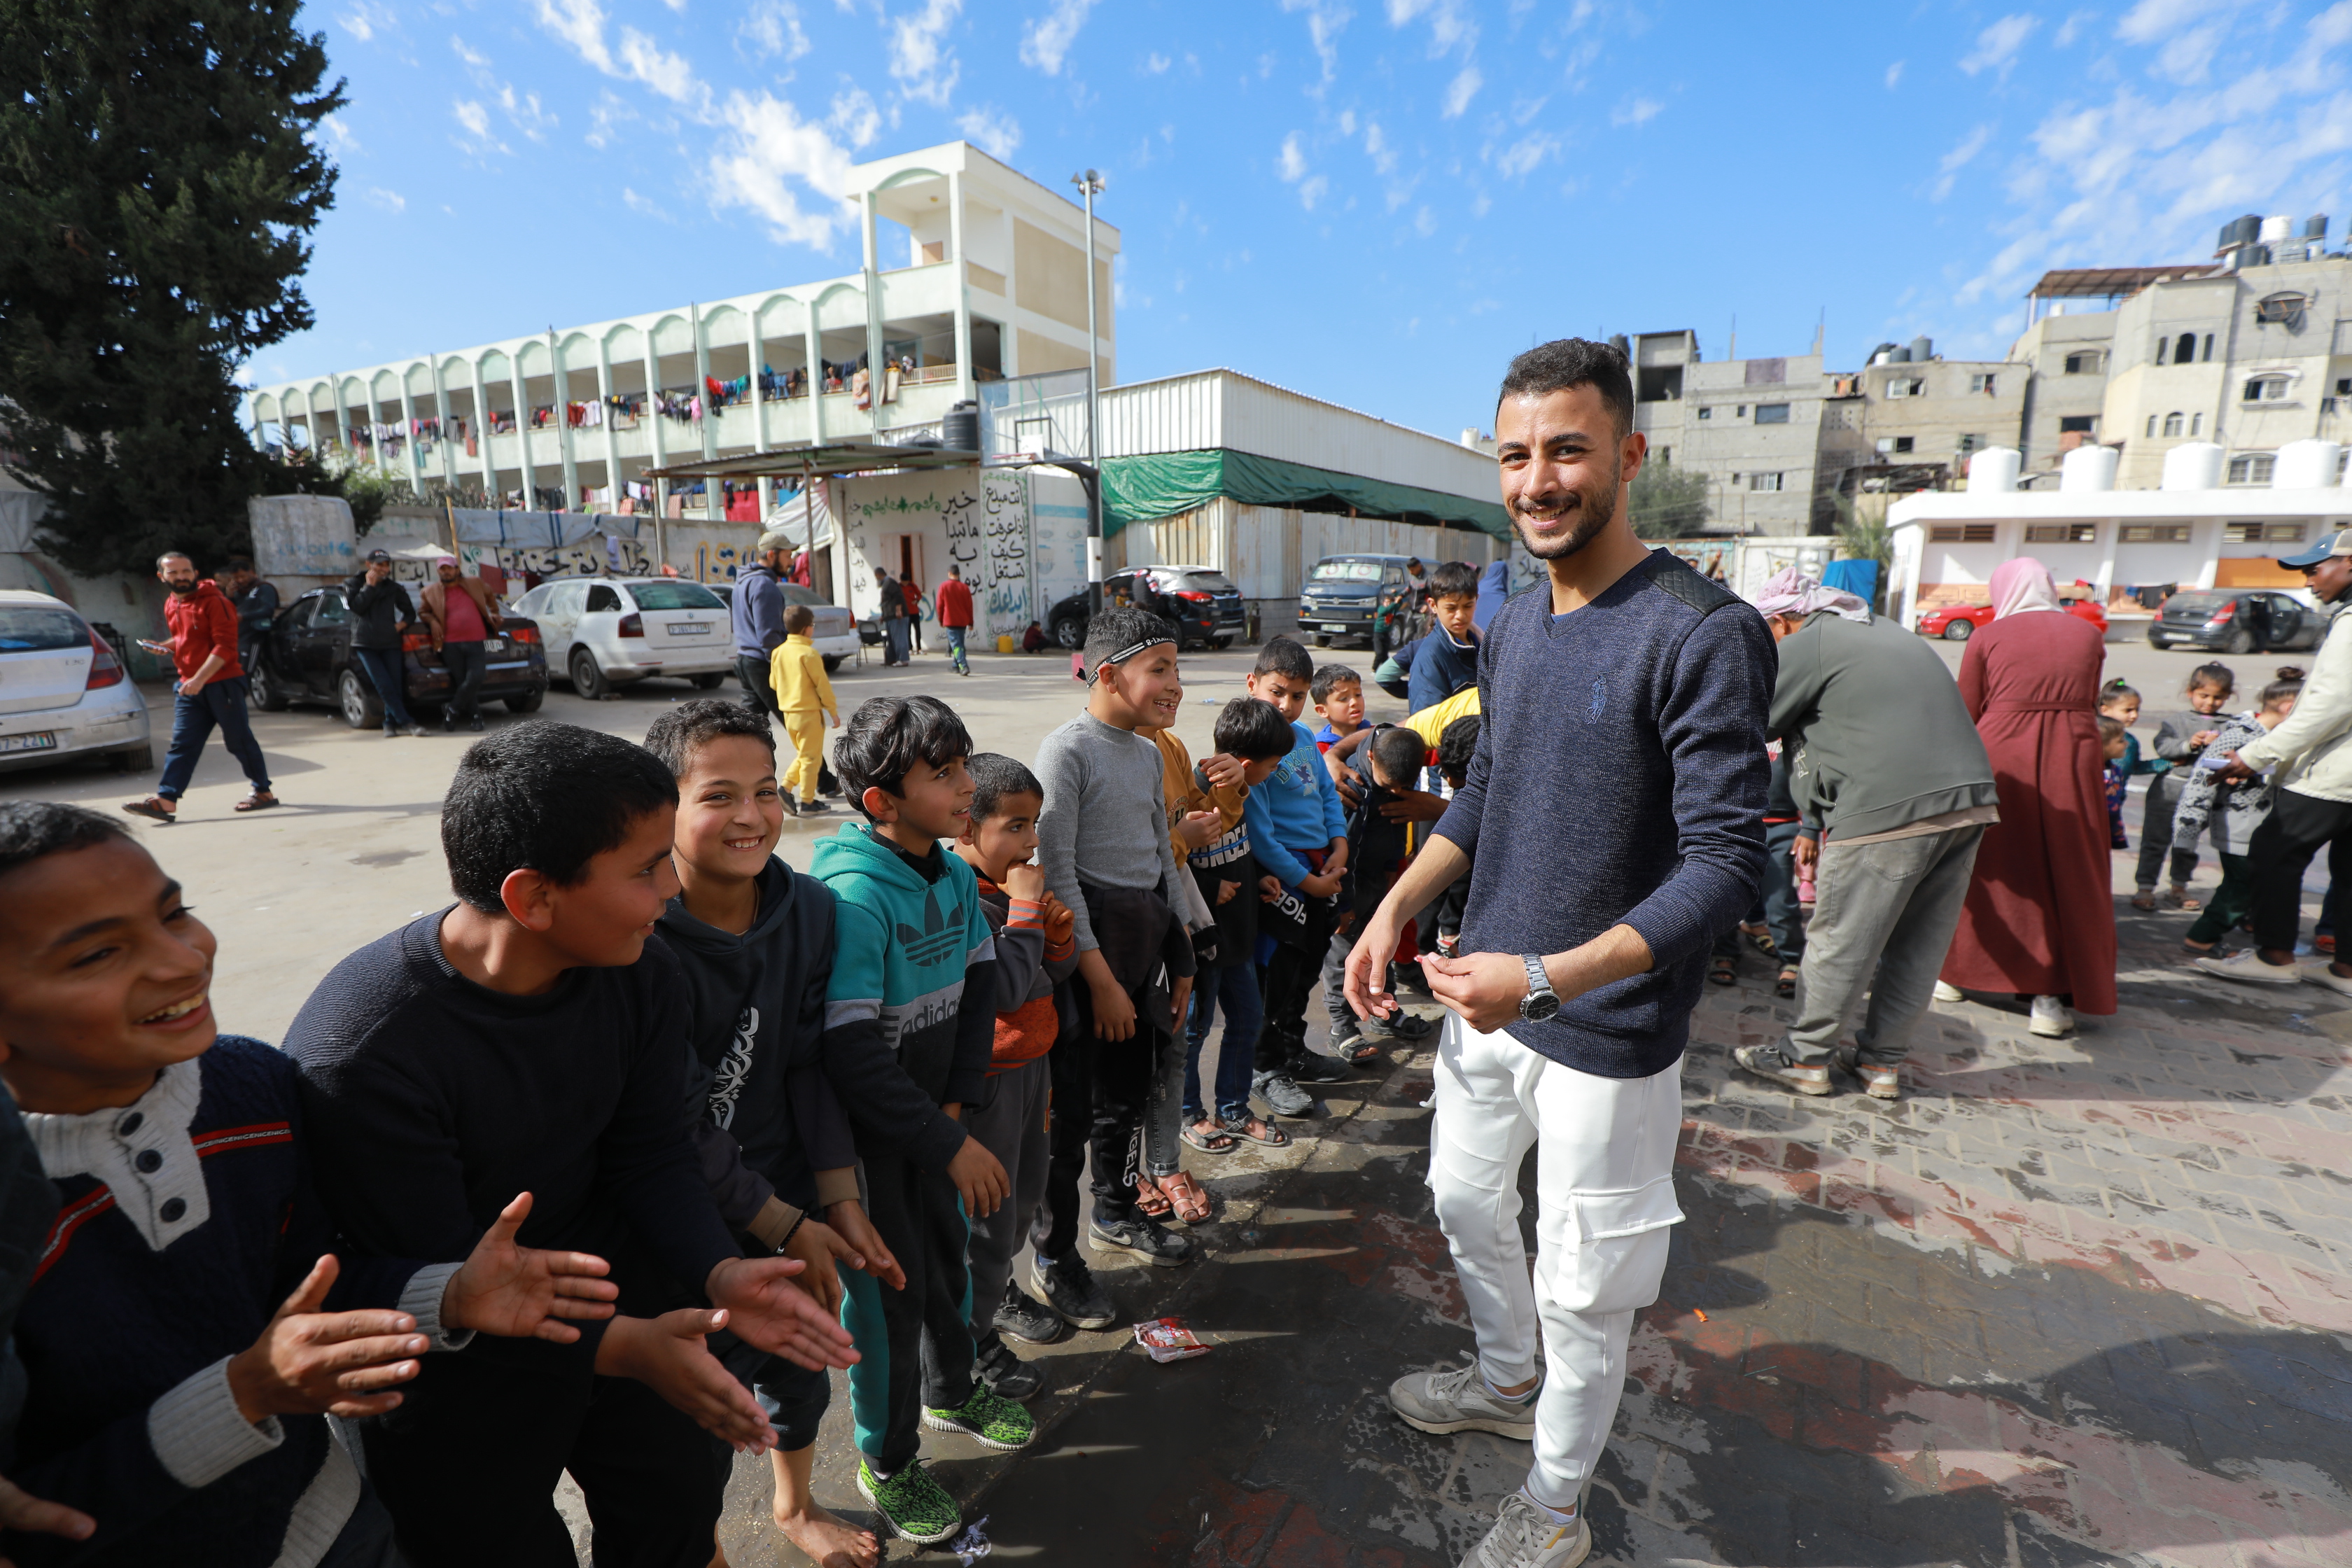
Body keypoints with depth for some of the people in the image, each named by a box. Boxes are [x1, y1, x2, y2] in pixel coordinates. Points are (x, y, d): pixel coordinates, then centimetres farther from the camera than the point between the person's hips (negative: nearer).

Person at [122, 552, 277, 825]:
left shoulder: (213, 601, -10)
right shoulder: (171, 606, 14)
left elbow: (225, 646, -17)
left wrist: (199, 679, -23)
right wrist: (165, 647, 6)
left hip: (222, 682, -7)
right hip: (189, 686, 7)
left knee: (238, 739, 1)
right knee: (181, 744, 1)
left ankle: (264, 792, 13)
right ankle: (166, 800, -3)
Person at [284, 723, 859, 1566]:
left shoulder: (640, 974, -16)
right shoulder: (361, 1056, -31)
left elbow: (651, 1154, -7)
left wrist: (719, 1272, -23)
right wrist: (619, 1346, -35)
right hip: (454, 1352, -4)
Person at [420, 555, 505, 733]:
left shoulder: (475, 584, 10)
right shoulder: (431, 592, 7)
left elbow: (490, 596, 29)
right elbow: (423, 611, 19)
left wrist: (494, 613, 20)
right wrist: (432, 621, -1)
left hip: (477, 642, 0)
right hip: (451, 645, 0)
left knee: (474, 679, -14)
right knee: (462, 682, -2)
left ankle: (452, 712, 4)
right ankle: (475, 717, 10)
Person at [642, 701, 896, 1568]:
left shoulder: (809, 908, -11)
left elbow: (810, 1067, -4)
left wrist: (841, 1203, -6)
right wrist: (784, 1226, -15)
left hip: (789, 1191, 5)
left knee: (800, 1362, 22)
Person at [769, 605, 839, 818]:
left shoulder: (779, 651, 5)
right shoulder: (809, 653, -16)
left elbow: (773, 683, 11)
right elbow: (822, 684, -14)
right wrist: (833, 711, -5)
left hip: (788, 712, 7)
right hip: (809, 713, -7)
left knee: (802, 755, 21)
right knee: (811, 758, 2)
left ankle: (786, 788, 9)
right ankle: (807, 802, 6)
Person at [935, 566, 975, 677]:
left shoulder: (944, 586, -4)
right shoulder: (965, 587, 1)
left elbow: (940, 605, -1)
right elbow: (969, 606, 4)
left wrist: (940, 620, 11)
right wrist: (970, 622, 12)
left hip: (950, 621, -3)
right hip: (963, 621, 3)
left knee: (955, 644, -8)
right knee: (960, 644, 15)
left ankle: (964, 666, -23)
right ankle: (957, 667, 21)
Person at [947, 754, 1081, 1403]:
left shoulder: (1023, 879, 0)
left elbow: (1059, 971, 7)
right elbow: (1005, 990, -30)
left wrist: (1060, 927, -13)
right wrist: (1024, 908, -24)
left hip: (1034, 1063, 8)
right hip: (987, 1079, -8)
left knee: (1024, 1197, 25)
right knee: (986, 1215, 10)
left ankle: (999, 1287, 50)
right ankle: (974, 1340, 32)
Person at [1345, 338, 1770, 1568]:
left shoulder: (1706, 636, -19)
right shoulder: (1508, 628, 3)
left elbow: (1726, 864, -22)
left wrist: (1548, 980, -33)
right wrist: (1395, 908, 3)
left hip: (1605, 1036, -7)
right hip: (1485, 998, 7)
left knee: (1580, 1285, 12)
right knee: (1464, 1201, 24)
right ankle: (1506, 1383, 53)